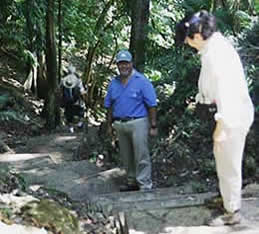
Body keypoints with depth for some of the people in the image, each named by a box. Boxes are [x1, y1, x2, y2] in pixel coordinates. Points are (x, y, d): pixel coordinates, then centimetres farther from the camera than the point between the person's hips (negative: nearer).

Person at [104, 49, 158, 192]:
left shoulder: (141, 81, -7)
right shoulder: (114, 83, 10)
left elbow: (152, 105, -8)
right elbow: (109, 105, 17)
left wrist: (153, 126, -12)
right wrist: (110, 125, 14)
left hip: (138, 123, -6)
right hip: (120, 125, 6)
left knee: (141, 157, -5)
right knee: (126, 157, 14)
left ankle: (145, 185, -1)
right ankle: (132, 182, 27)